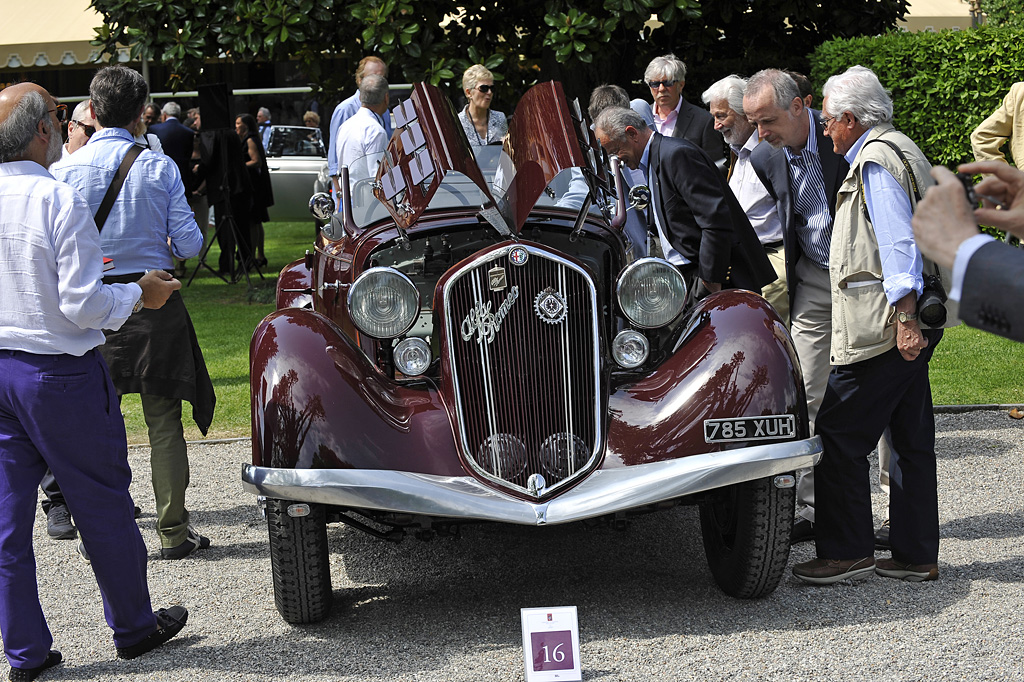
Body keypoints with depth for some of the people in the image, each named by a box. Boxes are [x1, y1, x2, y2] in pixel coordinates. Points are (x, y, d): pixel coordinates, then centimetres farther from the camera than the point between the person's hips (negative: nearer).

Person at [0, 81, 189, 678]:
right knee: (103, 503, 10)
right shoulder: (59, 201, -19)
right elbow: (84, 306, -20)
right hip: (61, 373, -6)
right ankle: (133, 626, 26)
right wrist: (139, 294, -4)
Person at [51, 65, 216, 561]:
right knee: (164, 421, 7)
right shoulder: (160, 167, -5)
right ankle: (173, 532, 12)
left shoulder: (66, 171, -6)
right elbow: (189, 243, -5)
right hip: (153, 297, 0)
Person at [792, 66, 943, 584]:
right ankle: (916, 555, 16)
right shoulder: (898, 149, 21)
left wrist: (905, 317, -24)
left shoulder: (875, 159, -11)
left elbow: (899, 242, -20)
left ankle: (846, 551, 0)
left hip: (882, 328, -11)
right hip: (909, 324, 11)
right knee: (910, 437, 11)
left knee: (839, 435, -5)